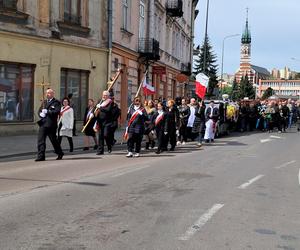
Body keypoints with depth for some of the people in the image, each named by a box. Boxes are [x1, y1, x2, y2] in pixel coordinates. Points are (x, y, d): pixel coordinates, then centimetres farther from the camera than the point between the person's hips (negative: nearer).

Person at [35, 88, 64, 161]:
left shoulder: (56, 102, -2)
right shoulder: (44, 102, 19)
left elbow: (57, 111, -16)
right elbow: (39, 110, 17)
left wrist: (47, 111, -20)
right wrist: (41, 114, -6)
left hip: (51, 124, -5)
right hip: (43, 124, 6)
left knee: (53, 140, 6)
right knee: (40, 140, -3)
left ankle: (60, 153, 26)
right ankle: (41, 156, 0)